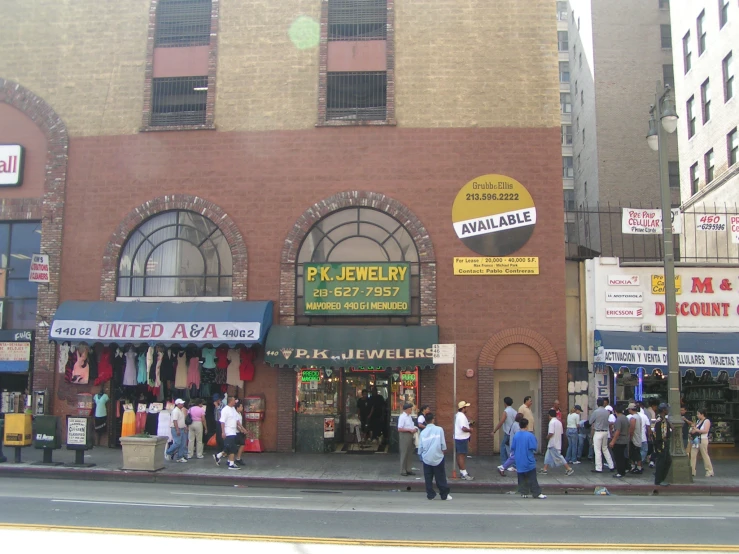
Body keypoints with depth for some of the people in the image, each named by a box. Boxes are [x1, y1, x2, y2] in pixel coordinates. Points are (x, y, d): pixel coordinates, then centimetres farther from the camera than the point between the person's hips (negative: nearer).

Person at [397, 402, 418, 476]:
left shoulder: (410, 416, 10)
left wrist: (414, 429, 3)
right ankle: (403, 471, 8)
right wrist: (410, 430, -20)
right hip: (404, 436, -9)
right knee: (404, 453, -1)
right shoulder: (402, 417, -17)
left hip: (410, 435, 9)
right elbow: (399, 429, -22)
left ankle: (408, 470, 23)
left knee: (409, 453, 14)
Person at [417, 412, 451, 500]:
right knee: (441, 477, 7)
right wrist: (444, 451, 13)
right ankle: (444, 495, 12)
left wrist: (420, 455, 19)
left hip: (426, 458, 2)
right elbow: (443, 444, -6)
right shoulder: (439, 429, -7)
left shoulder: (423, 432, 0)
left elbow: (420, 447, 4)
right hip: (438, 457, -2)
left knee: (428, 478, 8)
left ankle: (430, 495, 9)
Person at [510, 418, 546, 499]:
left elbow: (512, 448, 4)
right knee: (532, 478, 2)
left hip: (519, 462, 4)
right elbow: (534, 449, -14)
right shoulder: (530, 435, -14)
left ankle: (524, 493, 13)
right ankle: (537, 493, 6)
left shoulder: (516, 436, -1)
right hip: (529, 461, -4)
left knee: (522, 478, 11)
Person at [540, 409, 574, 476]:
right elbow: (561, 432, 12)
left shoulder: (552, 422, -18)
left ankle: (569, 469, -3)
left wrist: (547, 437, -7)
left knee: (558, 457, -4)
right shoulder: (559, 422, 9)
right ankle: (545, 469, 18)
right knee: (548, 456, 15)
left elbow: (551, 433, -25)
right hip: (557, 442, 9)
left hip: (553, 443, -9)